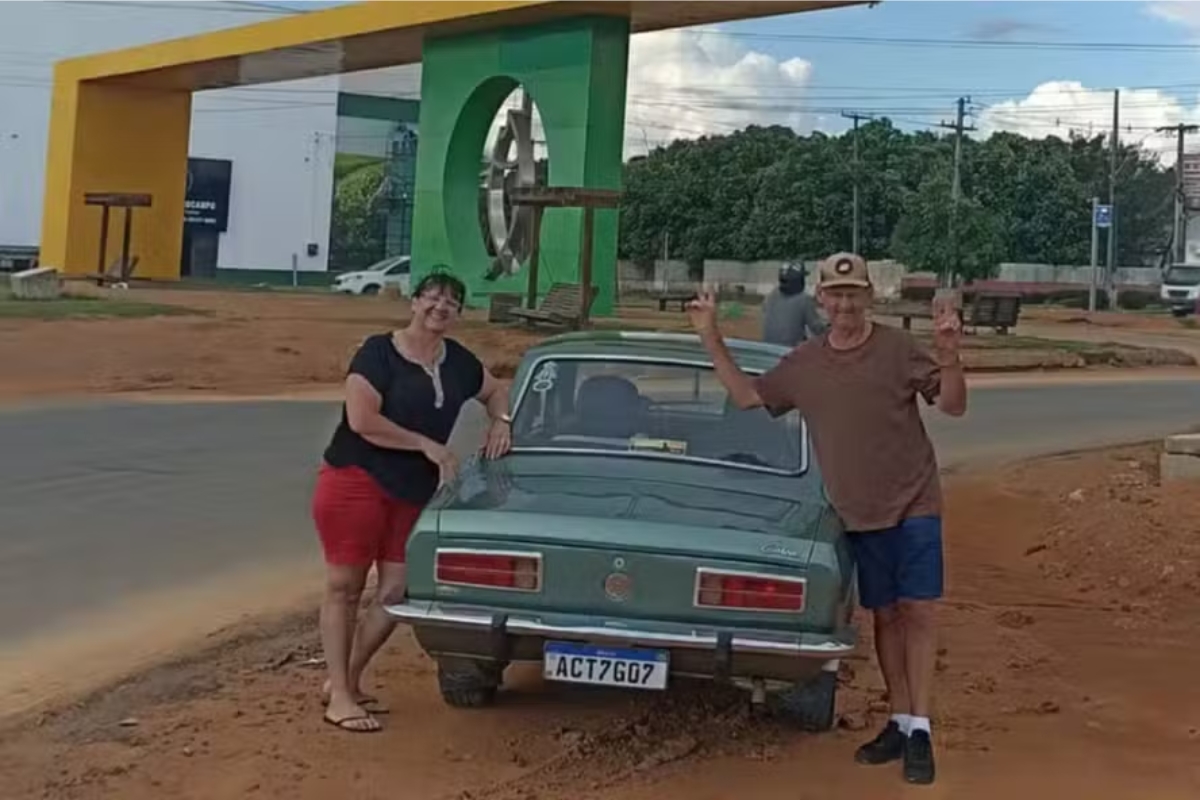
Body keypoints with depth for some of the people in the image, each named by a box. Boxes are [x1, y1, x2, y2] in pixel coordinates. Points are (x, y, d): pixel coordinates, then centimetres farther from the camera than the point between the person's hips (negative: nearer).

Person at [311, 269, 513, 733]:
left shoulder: (457, 361, 9)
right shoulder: (378, 352, -10)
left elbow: (496, 390, 28)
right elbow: (361, 420, -20)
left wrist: (500, 422, 6)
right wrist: (428, 445, -16)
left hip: (412, 494, 6)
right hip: (356, 482, -6)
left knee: (396, 593, 3)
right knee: (344, 587, -1)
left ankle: (346, 682, 19)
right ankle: (339, 697, 4)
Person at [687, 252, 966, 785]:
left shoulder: (898, 349, -7)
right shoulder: (803, 364, 5)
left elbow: (953, 406, -8)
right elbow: (746, 395, 15)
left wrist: (948, 353, -26)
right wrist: (710, 339, 9)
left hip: (914, 505, -4)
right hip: (858, 513, 4)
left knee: (917, 611, -5)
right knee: (884, 616, 10)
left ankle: (919, 729, -1)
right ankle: (898, 723, 20)